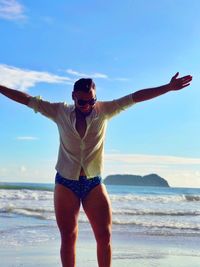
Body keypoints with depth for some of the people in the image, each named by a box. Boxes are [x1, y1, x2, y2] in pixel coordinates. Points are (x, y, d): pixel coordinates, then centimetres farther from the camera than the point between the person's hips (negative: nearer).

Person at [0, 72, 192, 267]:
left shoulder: (104, 110, -1)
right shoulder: (59, 112, -1)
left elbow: (135, 97, -5)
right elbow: (27, 99, 3)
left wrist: (168, 87, -9)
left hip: (94, 183, 1)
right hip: (65, 183, 0)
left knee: (104, 237, -1)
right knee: (68, 238, 4)